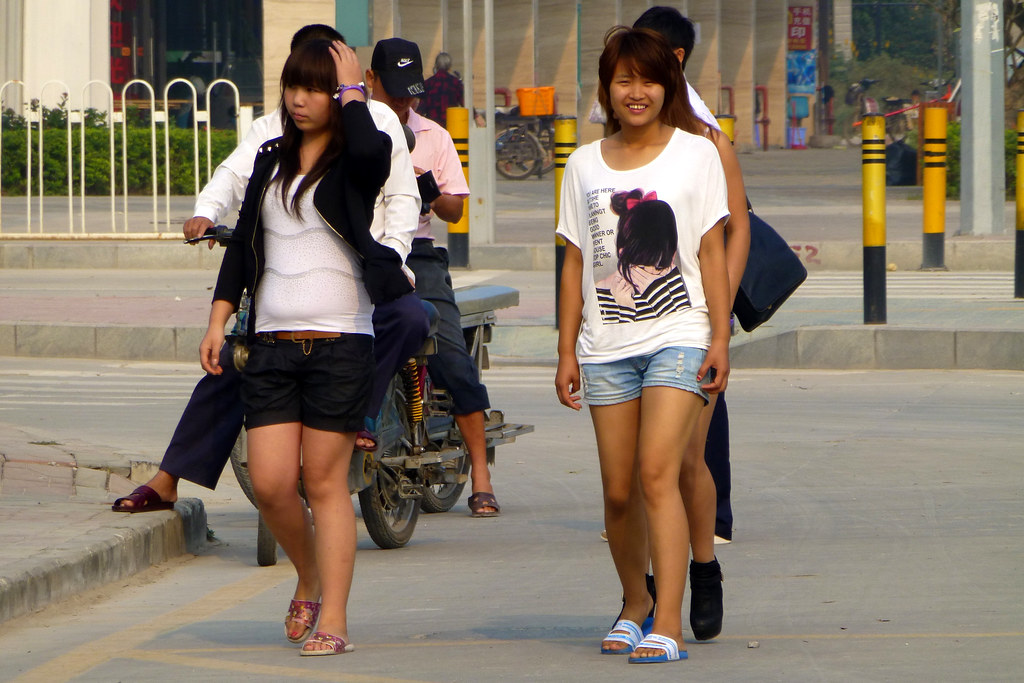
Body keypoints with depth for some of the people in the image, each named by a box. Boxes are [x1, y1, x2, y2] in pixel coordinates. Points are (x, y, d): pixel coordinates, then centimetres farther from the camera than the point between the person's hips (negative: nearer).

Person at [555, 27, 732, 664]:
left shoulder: (695, 153, 3)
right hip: (607, 346, 3)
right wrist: (567, 349, 10)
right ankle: (635, 605, 26)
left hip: (677, 336, -3)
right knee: (619, 491, 4)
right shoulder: (586, 164, 11)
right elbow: (576, 263, 13)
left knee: (658, 472, -18)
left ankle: (669, 624, -21)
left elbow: (712, 251, 2)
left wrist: (720, 337, -4)